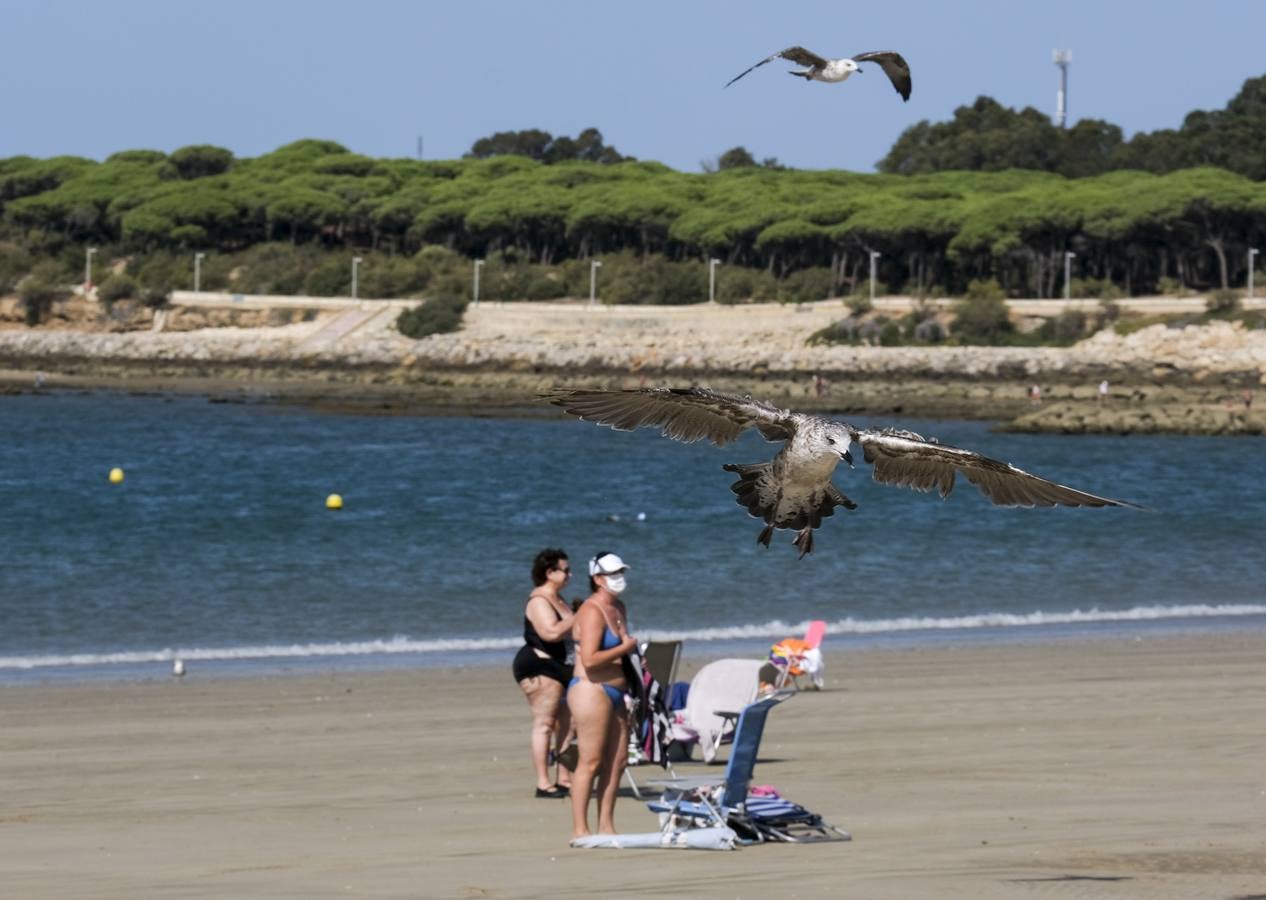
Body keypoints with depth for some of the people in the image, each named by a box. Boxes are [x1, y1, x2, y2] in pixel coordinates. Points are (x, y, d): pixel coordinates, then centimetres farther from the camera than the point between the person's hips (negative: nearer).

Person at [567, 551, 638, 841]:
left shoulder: (618, 607, 16)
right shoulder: (592, 611, -14)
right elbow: (589, 659, -24)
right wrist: (625, 649, -14)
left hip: (614, 694, 10)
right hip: (591, 691, -10)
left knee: (617, 760, 9)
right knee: (591, 762, -9)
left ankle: (606, 826, 15)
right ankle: (579, 830, -7)